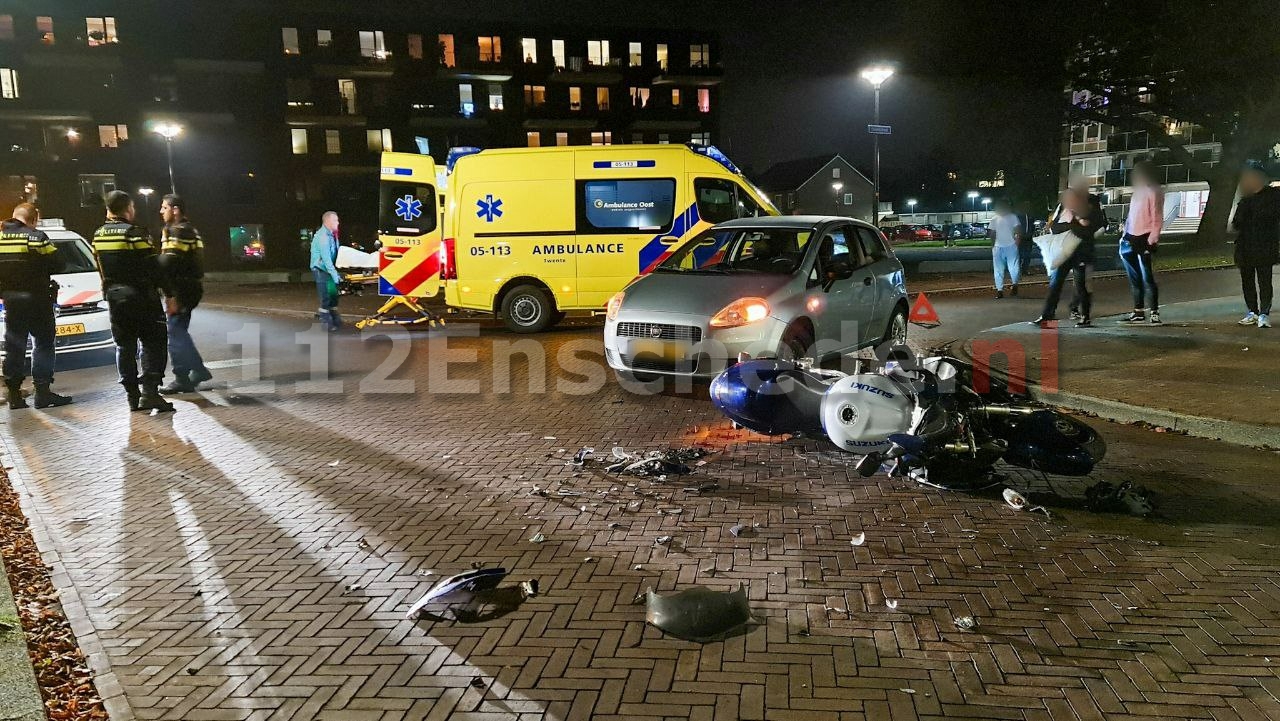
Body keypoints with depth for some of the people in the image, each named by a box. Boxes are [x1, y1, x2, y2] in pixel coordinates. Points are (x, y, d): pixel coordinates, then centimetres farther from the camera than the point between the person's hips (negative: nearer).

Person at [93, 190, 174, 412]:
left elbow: (102, 268, 12)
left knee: (124, 346, 12)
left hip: (114, 297, 6)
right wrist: (169, 294, -11)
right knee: (153, 343, -2)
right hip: (141, 296, -6)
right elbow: (154, 267, -15)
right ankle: (149, 392, -12)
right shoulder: (135, 233, -13)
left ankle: (132, 394, 13)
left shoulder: (98, 236, 8)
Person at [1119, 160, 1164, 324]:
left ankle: (1154, 313, -2)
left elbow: (1156, 219, -12)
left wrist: (1151, 241, -17)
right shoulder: (1138, 192, 17)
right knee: (1135, 278, 11)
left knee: (1147, 278, -7)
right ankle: (1138, 312, 18)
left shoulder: (1153, 192, -8)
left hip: (1144, 240, -8)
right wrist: (1124, 237, 16)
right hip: (1131, 238, 8)